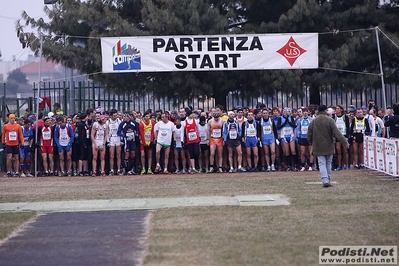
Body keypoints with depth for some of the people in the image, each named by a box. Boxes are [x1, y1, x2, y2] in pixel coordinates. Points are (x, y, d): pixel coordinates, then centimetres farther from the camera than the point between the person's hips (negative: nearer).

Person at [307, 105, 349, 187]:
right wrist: (345, 142, -11)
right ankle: (328, 180, 18)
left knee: (322, 163, 0)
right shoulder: (330, 120, -10)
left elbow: (309, 135, 3)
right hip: (329, 146, 0)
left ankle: (325, 180, -14)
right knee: (328, 163, 13)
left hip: (318, 147, 0)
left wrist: (311, 143, 21)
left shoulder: (313, 121, -4)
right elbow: (337, 133, -14)